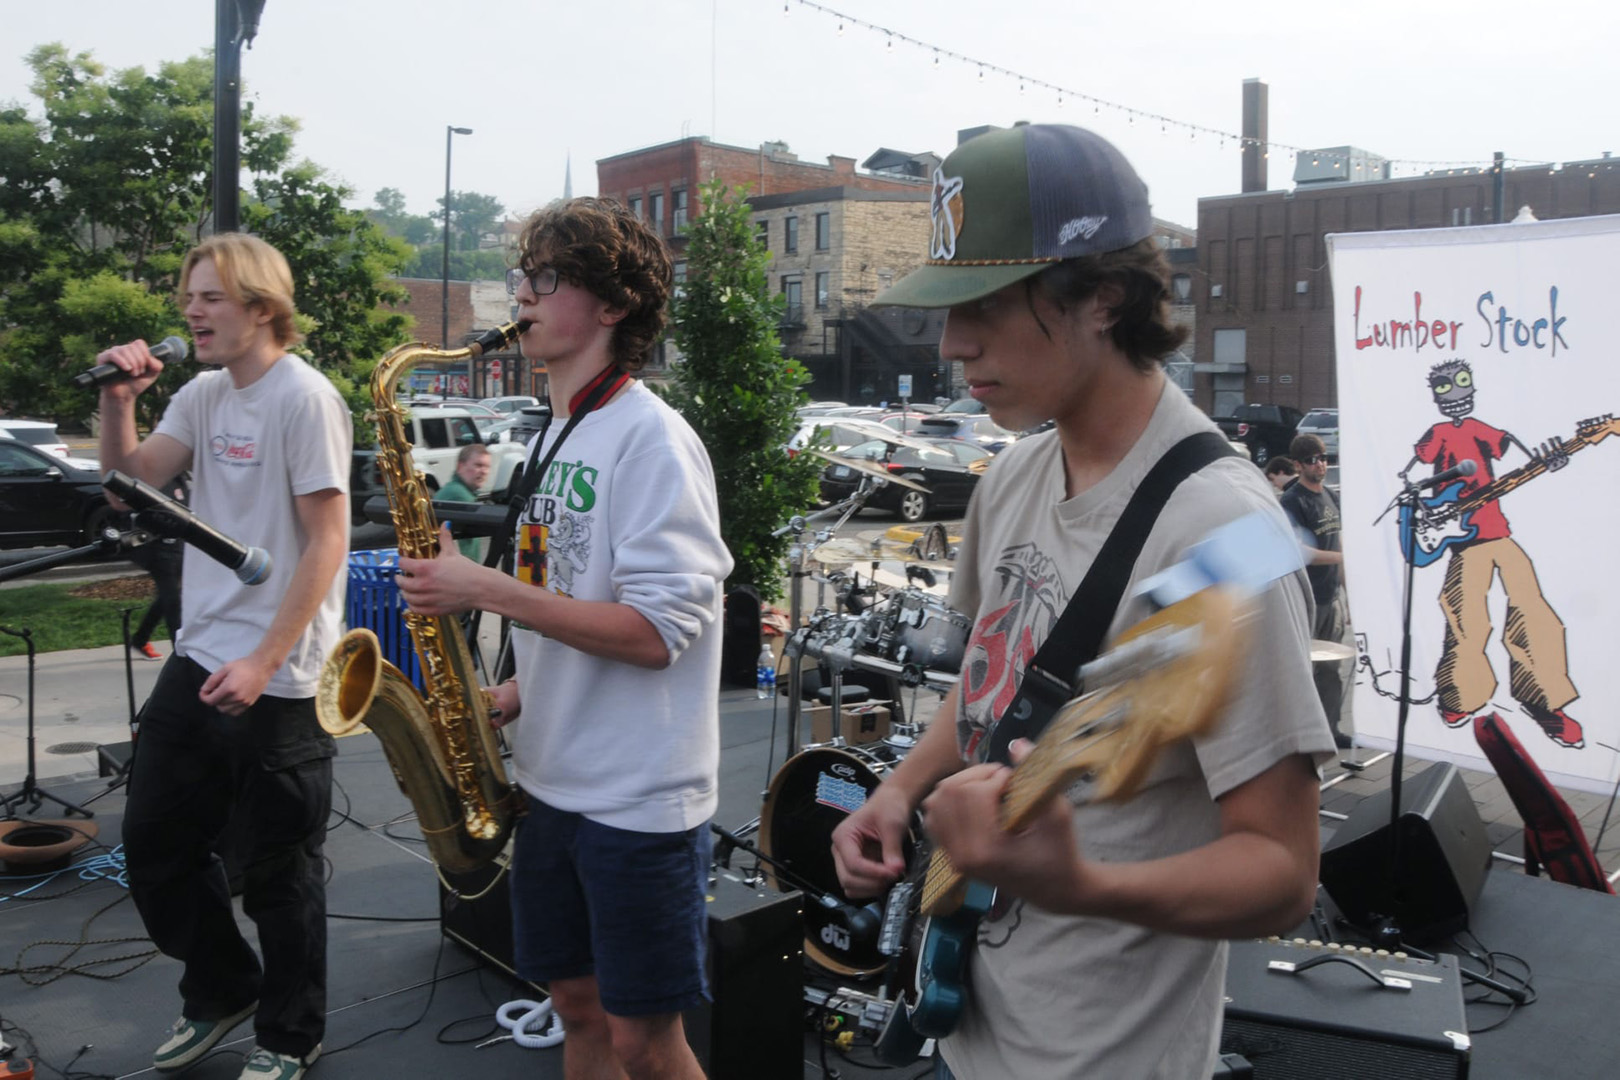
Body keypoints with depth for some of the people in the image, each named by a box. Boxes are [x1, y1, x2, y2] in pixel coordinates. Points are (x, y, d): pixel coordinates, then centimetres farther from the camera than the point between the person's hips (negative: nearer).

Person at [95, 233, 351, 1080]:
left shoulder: (305, 399, -13)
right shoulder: (203, 395, 11)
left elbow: (326, 543, -17)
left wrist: (261, 664, -20)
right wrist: (119, 401, -9)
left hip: (277, 683, -8)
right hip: (198, 661, 8)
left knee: (279, 872, 7)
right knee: (153, 846, 16)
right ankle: (220, 992, 39)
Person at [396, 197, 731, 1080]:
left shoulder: (649, 438, -16)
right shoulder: (556, 437, 12)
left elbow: (654, 632, -23)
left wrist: (484, 589, -23)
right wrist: (509, 697, 4)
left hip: (639, 798, -8)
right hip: (553, 778, 8)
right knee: (577, 1006, 19)